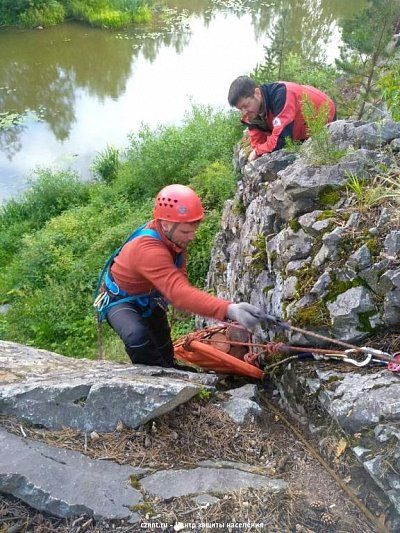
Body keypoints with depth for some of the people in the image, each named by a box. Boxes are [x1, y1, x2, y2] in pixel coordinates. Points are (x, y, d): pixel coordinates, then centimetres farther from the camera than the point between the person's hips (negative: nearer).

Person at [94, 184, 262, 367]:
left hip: (147, 297, 8)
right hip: (119, 299, -8)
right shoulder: (149, 250, -44)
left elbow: (177, 280, 0)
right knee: (137, 336, -36)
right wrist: (229, 310, -68)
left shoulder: (174, 234, -17)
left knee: (163, 346, 24)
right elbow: (179, 293, -58)